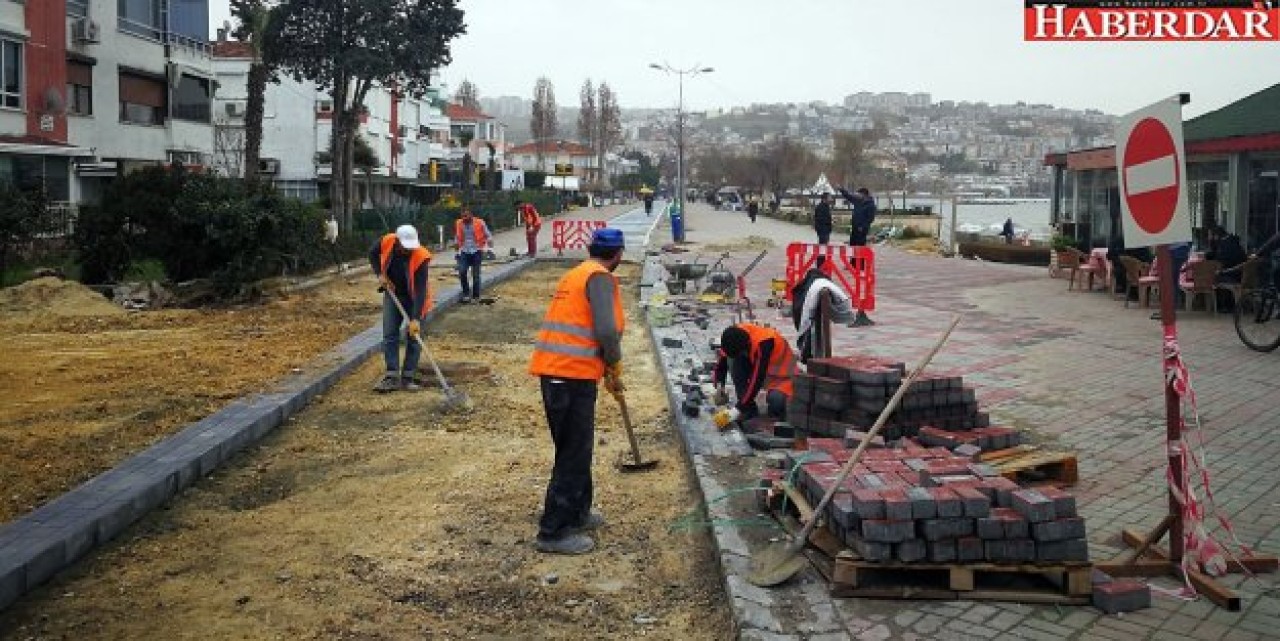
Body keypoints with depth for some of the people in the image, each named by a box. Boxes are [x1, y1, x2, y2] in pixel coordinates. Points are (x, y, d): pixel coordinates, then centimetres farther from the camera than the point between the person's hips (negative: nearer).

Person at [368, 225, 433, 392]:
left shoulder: (420, 257, -32)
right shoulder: (387, 242, -21)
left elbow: (420, 290, -34)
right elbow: (373, 254, 4)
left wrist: (416, 319, -40)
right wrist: (380, 275, -11)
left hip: (414, 298, -3)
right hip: (392, 293, 3)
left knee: (413, 336, -1)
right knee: (389, 335, -1)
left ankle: (408, 377, 7)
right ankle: (392, 377, 0)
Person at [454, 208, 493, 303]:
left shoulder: (479, 223, -7)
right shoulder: (459, 224, 2)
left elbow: (488, 235, 1)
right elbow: (457, 236, 19)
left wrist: (489, 242, -16)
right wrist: (456, 243, 5)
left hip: (476, 252, -2)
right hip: (464, 252, 2)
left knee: (476, 275, 2)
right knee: (462, 272, -15)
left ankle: (475, 296, 15)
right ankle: (466, 293, 4)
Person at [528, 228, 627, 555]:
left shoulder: (575, 274, 20)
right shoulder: (600, 278, -8)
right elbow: (607, 331, -19)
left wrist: (606, 369, 30)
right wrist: (615, 368, -1)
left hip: (553, 371, 9)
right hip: (573, 376, -9)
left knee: (576, 447, 21)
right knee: (574, 453, -2)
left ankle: (577, 513, 35)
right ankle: (554, 531, 3)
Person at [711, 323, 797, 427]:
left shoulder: (764, 343, -36)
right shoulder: (734, 337, -17)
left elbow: (757, 379, -36)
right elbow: (722, 361, 0)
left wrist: (739, 408, -36)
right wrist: (719, 384, -16)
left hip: (781, 375, -6)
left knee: (775, 402, -35)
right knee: (733, 361, -21)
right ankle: (749, 408, -12)